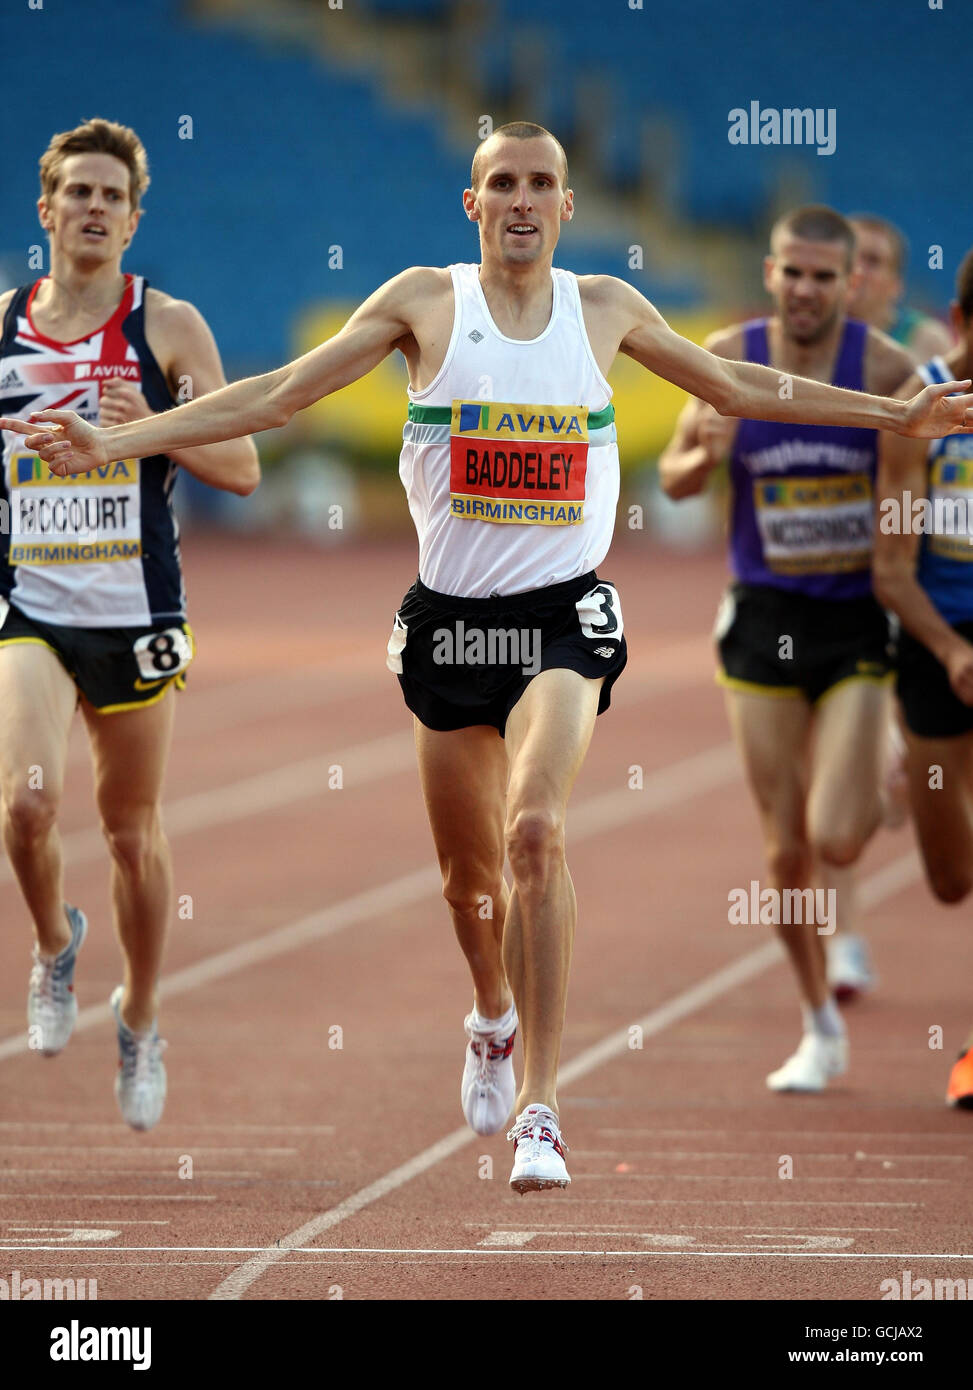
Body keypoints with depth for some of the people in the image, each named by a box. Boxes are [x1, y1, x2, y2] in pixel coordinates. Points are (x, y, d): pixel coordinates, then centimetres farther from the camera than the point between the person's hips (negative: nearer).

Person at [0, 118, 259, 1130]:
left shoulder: (169, 327, -1)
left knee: (133, 831, 8)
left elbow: (242, 470, -2)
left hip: (135, 612, 0)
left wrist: (154, 429, -17)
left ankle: (140, 1019, 28)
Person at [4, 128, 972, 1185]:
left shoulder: (605, 307, 6)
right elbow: (277, 395, 0)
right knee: (468, 873, 11)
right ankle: (495, 1018, 46)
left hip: (563, 614, -1)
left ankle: (537, 1108, -23)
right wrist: (114, 442, -6)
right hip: (451, 614, 1)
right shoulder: (425, 301, 1)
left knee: (535, 830, -24)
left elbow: (736, 387, 20)